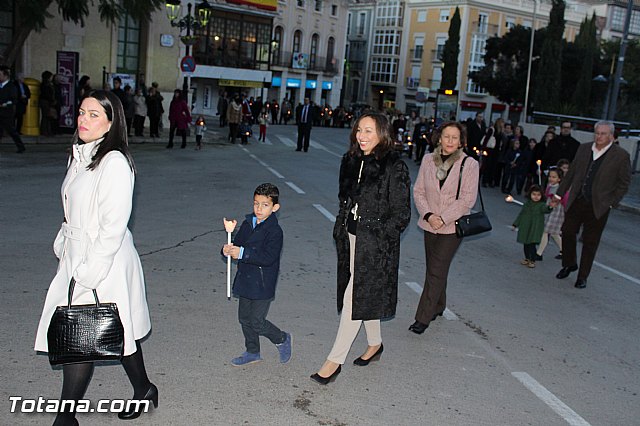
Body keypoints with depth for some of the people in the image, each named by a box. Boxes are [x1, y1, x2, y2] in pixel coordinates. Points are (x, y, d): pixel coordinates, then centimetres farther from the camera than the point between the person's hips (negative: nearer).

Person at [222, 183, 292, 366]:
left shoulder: (274, 231, -18)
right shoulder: (247, 224, 5)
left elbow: (268, 257, -27)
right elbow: (238, 244, 7)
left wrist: (242, 253, -30)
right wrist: (228, 249, -16)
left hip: (263, 284, -7)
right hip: (245, 280, 7)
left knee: (257, 322, -3)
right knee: (244, 317, 16)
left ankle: (282, 339, 24)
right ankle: (252, 352, 34)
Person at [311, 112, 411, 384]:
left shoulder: (394, 168, -14)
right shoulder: (350, 161, 6)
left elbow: (401, 215, -12)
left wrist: (376, 235, -14)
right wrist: (342, 230, 9)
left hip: (376, 245, -7)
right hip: (350, 239, 7)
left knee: (354, 298, -4)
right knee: (365, 296, 19)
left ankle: (335, 360, 5)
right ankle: (375, 344, 39)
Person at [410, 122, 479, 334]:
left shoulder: (469, 164, -9)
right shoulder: (428, 160, 1)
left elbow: (467, 199, -11)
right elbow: (418, 191, 2)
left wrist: (443, 218, -16)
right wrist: (428, 215, -12)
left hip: (452, 227, -4)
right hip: (430, 224, 4)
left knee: (436, 271, -6)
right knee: (434, 268, 16)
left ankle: (423, 317, 0)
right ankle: (438, 307, 35)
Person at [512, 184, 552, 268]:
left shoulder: (541, 205, -6)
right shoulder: (527, 204, 7)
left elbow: (545, 209, -29)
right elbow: (521, 214, 14)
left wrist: (550, 207, -53)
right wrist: (515, 224, 14)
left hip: (535, 229, -5)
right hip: (525, 228, 5)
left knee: (532, 244, -8)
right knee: (526, 244, 12)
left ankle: (532, 261, 6)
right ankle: (527, 258, 29)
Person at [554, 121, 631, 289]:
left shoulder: (621, 155, -6)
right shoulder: (584, 148, 6)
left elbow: (624, 183, -3)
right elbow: (571, 173, 11)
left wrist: (611, 203, -8)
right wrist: (560, 193, 11)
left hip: (598, 206, -3)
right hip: (577, 201, 4)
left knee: (590, 243, 5)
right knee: (567, 232, 7)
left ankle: (582, 276, 18)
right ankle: (569, 264, 31)